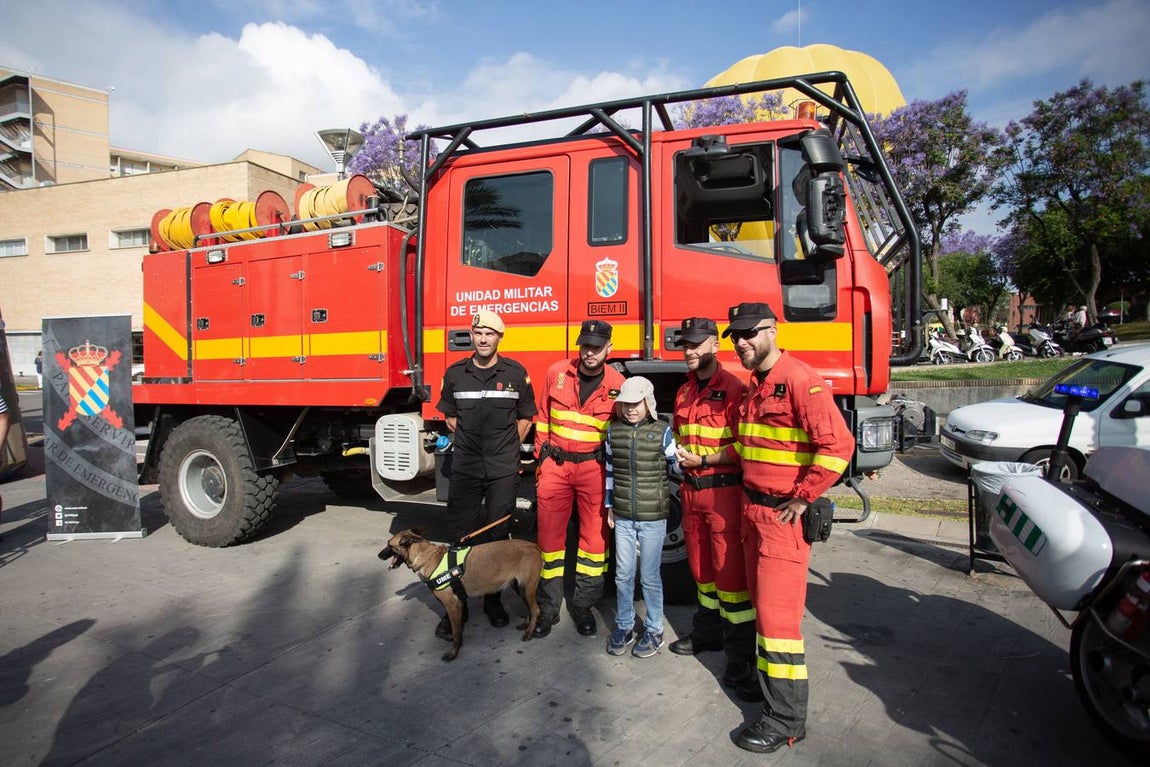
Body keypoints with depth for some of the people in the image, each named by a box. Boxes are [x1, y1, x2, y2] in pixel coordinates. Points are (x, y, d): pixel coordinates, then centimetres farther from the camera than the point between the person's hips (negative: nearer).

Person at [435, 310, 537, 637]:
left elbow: (525, 417, 9)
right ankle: (456, 604, 12)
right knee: (460, 534, 2)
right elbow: (450, 415, 14)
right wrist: (468, 442, 8)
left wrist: (507, 447, 6)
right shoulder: (455, 373, 3)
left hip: (503, 469, -1)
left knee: (498, 534, 9)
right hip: (465, 467, 1)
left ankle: (493, 598, 24)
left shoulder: (516, 373, -1)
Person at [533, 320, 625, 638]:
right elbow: (543, 418, 9)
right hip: (555, 465, 1)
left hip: (594, 467, -1)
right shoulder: (557, 373, 0)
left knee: (595, 536, 5)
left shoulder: (617, 384, -3)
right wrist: (541, 457, 8)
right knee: (550, 535, 6)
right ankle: (548, 608, 19)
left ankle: (583, 605, 21)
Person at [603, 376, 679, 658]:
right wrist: (610, 506, 12)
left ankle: (654, 630, 23)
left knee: (650, 577, 7)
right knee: (623, 575, 11)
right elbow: (610, 470, 11)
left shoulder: (662, 432, -7)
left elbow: (676, 465, 2)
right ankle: (624, 626, 28)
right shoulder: (614, 431, 3)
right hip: (623, 517, 3)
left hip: (653, 517, -3)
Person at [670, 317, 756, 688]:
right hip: (691, 490, 8)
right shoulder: (684, 393, 14)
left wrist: (704, 460, -17)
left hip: (724, 490, -7)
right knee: (701, 567, 18)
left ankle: (742, 654, 7)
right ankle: (708, 632, 35)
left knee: (730, 568, -3)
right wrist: (678, 455, 7)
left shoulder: (734, 389, -10)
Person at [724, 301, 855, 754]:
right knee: (763, 603, 19)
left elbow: (838, 445, -26)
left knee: (777, 612, -5)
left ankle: (787, 720, 6)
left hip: (783, 516, -9)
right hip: (753, 510, 9)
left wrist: (803, 497, -19)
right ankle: (771, 682, 36)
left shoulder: (800, 380, -18)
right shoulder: (755, 385, 12)